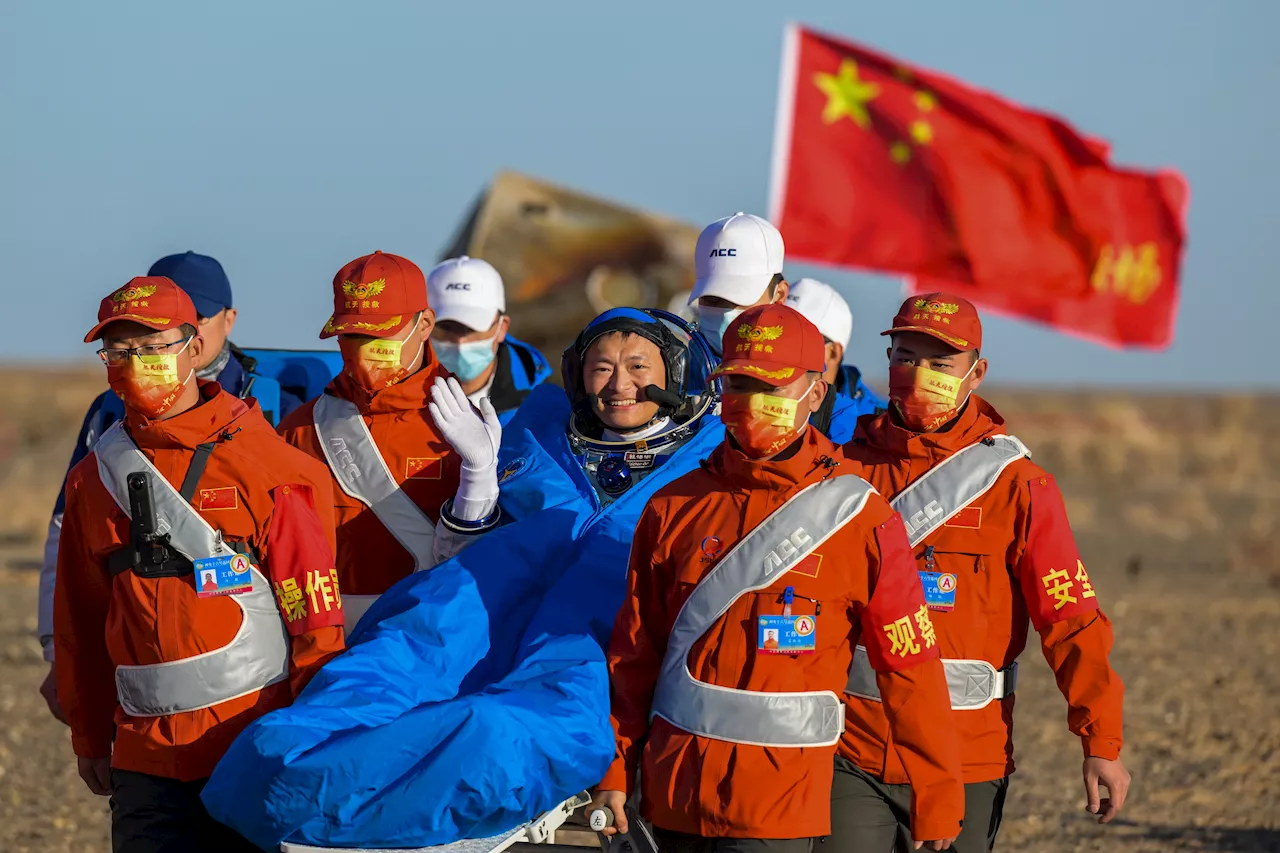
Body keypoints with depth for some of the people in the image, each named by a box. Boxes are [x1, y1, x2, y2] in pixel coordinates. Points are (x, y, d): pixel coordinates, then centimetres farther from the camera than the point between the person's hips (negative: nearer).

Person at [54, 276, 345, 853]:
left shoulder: (267, 469, -4)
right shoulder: (95, 480, 10)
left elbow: (315, 614, -4)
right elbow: (80, 622, 17)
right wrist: (90, 737, 18)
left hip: (256, 747, -3)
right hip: (146, 757, 4)